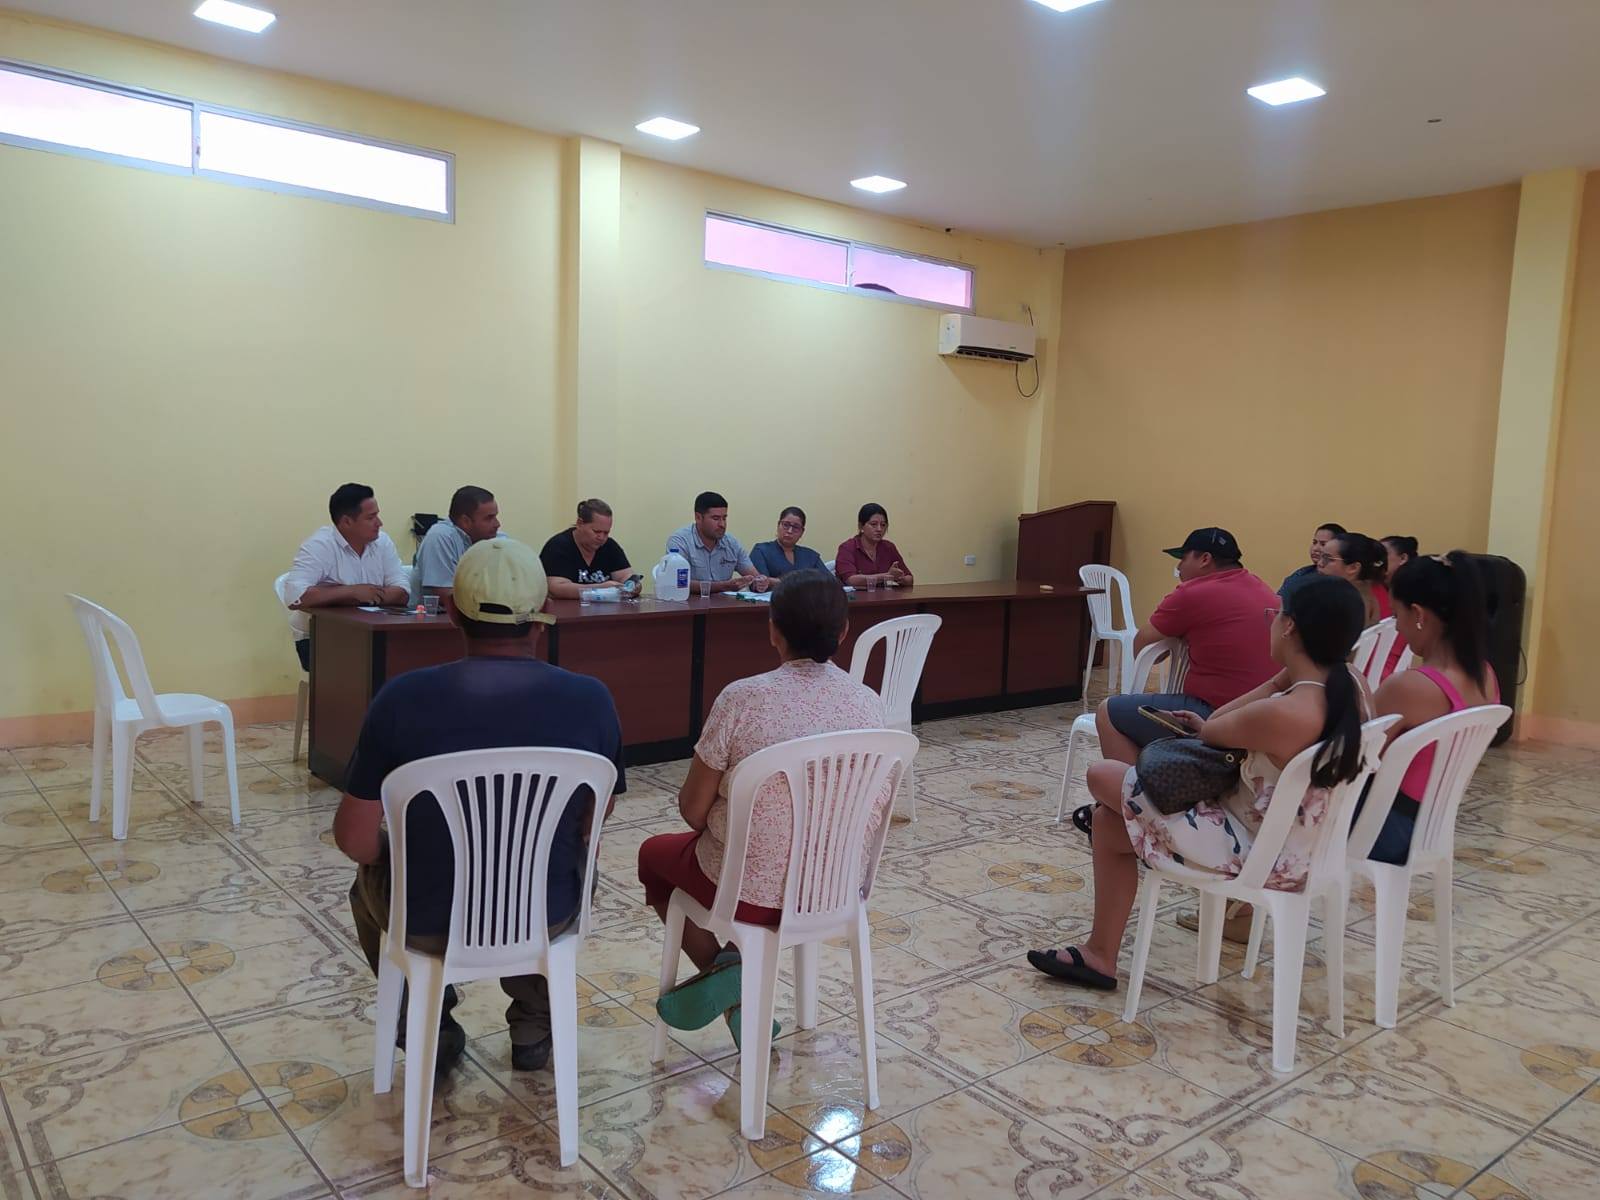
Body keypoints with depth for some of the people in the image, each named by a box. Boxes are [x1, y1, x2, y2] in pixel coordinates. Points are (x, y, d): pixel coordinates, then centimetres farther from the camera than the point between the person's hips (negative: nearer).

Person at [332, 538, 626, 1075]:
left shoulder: (402, 697, -17)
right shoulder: (591, 700, -14)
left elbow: (355, 840, -10)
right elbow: (590, 825, 0)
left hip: (427, 923, 0)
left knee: (370, 877, 33)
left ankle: (431, 1030, 31)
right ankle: (533, 1029, 37)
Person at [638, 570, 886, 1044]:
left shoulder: (742, 698, -21)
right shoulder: (870, 704, -9)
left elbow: (693, 810, -13)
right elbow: (880, 813, 2)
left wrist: (692, 802, 11)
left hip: (751, 890, -4)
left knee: (655, 853, 27)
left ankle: (720, 971, 12)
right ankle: (734, 987, 26)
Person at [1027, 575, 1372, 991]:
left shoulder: (1284, 714, -32)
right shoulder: (1353, 686, -7)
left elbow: (1210, 731, -11)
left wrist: (1277, 682, -12)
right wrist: (1211, 726, 13)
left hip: (1263, 852, -8)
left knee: (1102, 775, 1)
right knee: (1112, 814, 14)